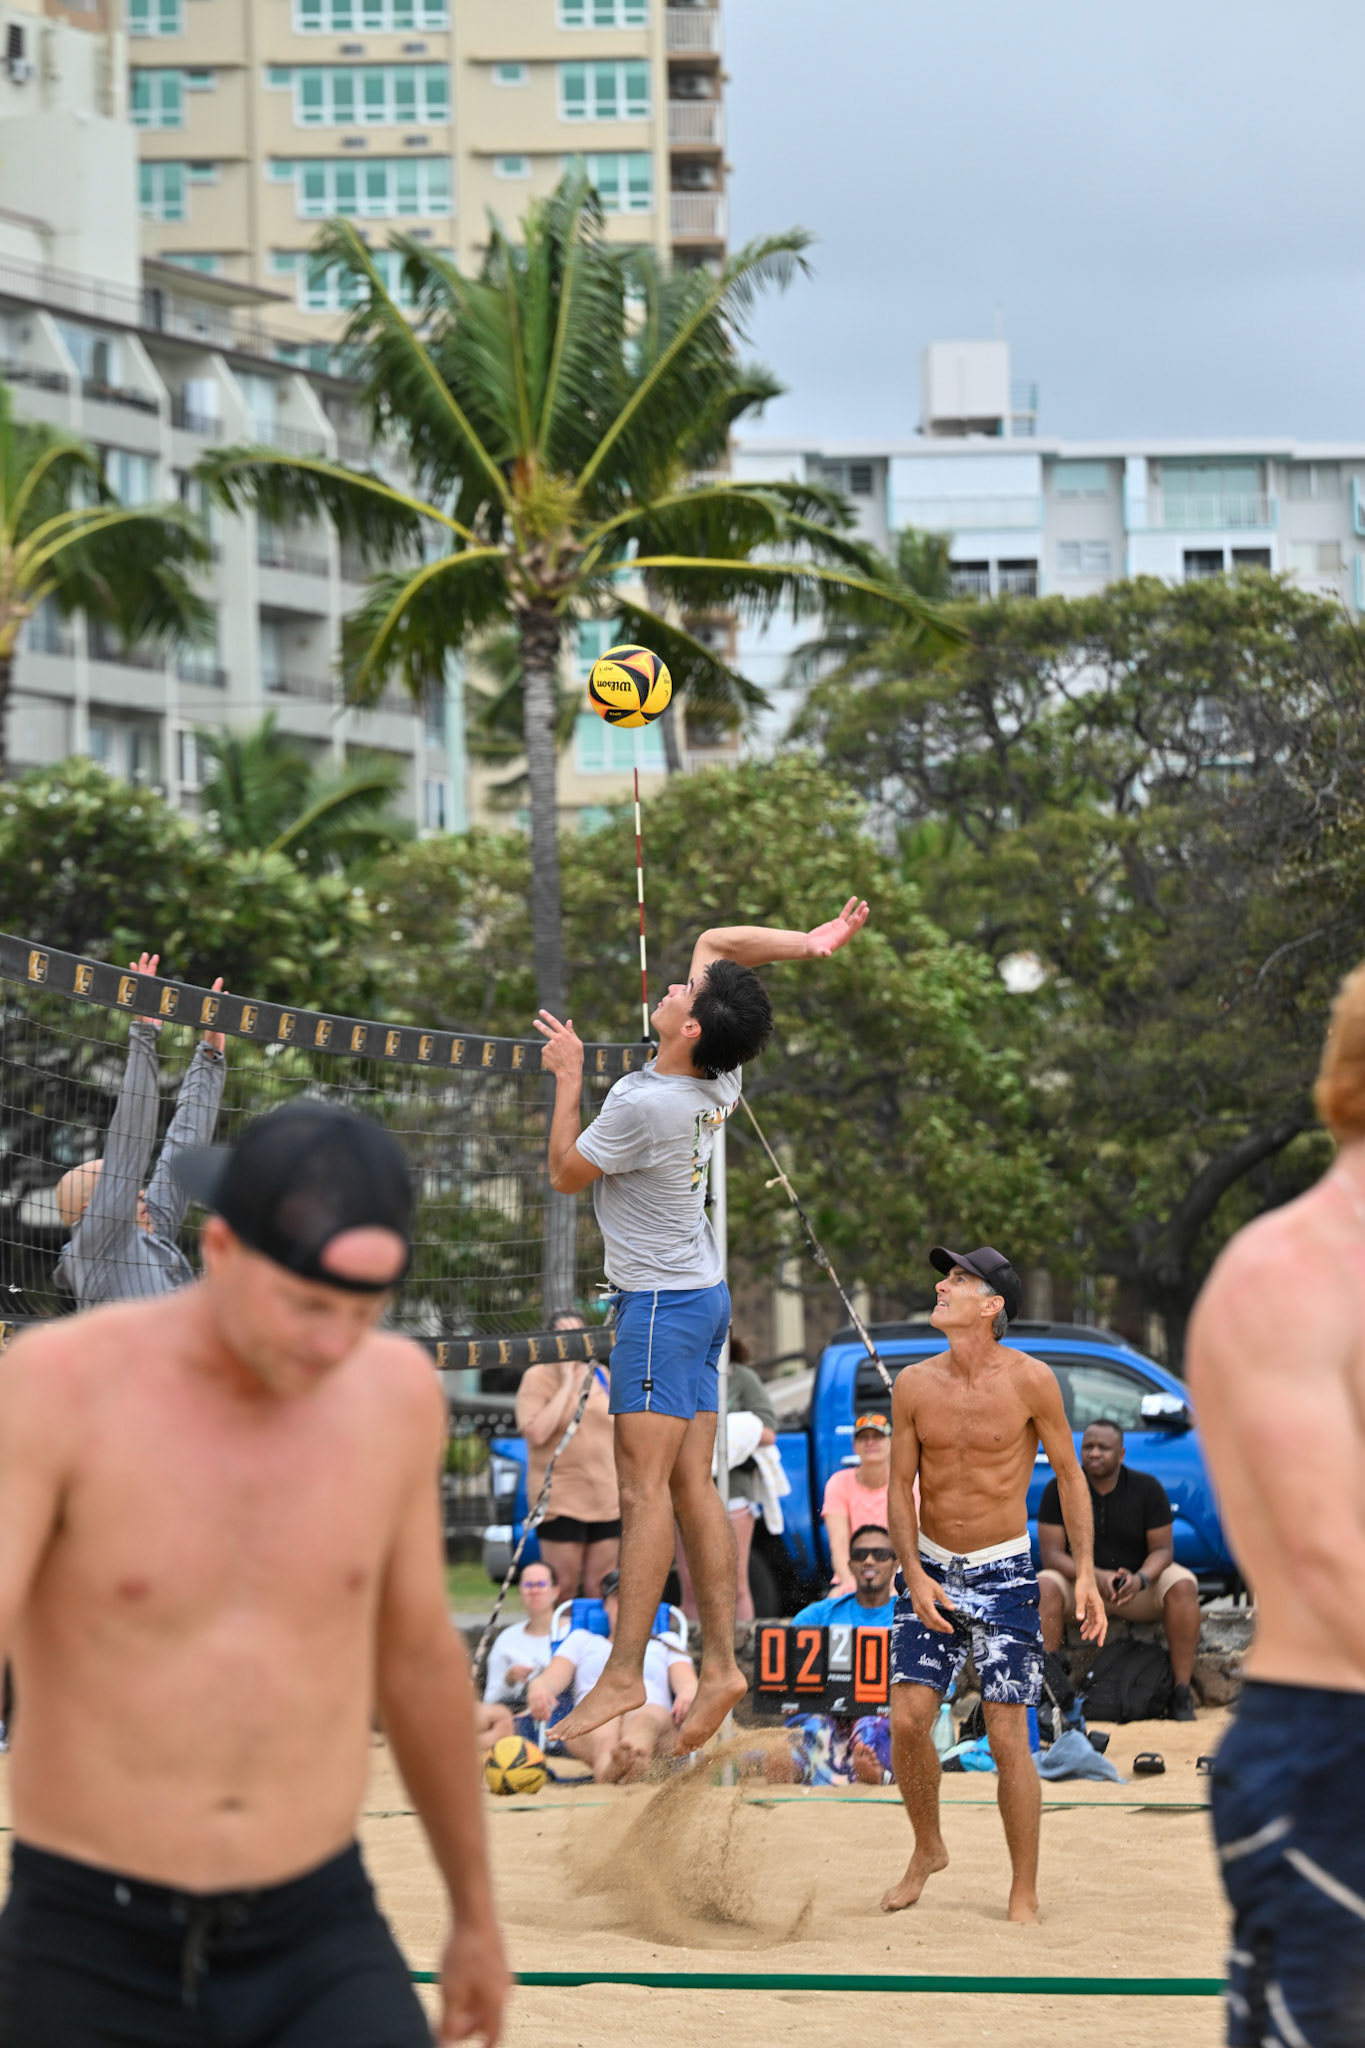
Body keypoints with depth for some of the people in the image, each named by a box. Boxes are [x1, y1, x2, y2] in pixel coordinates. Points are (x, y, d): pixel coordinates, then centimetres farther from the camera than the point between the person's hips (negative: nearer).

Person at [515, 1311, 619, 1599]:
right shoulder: (537, 1378, -3)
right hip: (560, 1497, -5)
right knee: (564, 1587, -7)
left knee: (600, 1587, 2)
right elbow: (536, 1434, -17)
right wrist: (566, 1386, -13)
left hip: (606, 1498, 5)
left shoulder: (601, 1375, 13)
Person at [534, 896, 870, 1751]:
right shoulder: (721, 1085, 0)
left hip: (662, 1303, -9)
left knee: (646, 1488, -10)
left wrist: (568, 1077, 1)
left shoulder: (643, 1105, -23)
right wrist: (807, 944, 0)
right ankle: (721, 1663, 5)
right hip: (701, 1295, 9)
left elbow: (566, 1173, -6)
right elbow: (716, 940, 13)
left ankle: (624, 1673, -12)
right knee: (693, 1488, 7)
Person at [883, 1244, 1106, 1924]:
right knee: (907, 1720, -6)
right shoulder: (914, 1385, -3)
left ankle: (1024, 1898, 5)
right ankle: (928, 1850, 21)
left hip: (1003, 1574, -3)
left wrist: (1085, 1572, -6)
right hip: (930, 1569, 3)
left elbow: (1069, 1475, 0)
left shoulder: (1030, 1381, -11)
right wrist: (914, 1575, -7)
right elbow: (900, 1486, 5)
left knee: (1007, 1737, -6)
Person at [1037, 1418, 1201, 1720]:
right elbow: (1051, 1554, -13)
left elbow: (1162, 1549, -7)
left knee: (1183, 1585, -29)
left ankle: (1182, 1690, -26)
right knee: (1043, 1588, -33)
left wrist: (1140, 1579, -31)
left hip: (1137, 1589, 1)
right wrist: (1096, 1577, -30)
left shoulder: (1148, 1489, -6)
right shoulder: (1059, 1490, -8)